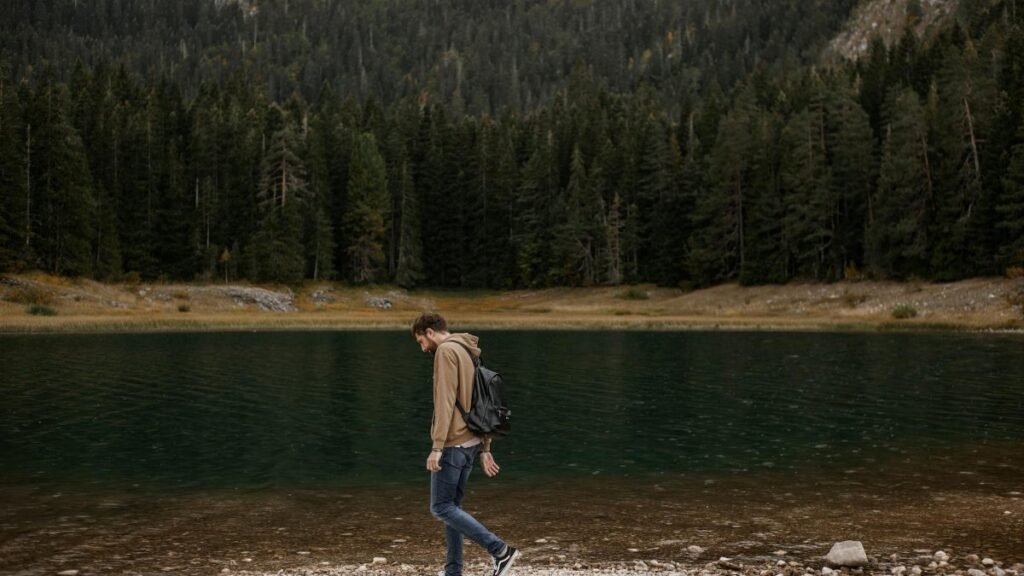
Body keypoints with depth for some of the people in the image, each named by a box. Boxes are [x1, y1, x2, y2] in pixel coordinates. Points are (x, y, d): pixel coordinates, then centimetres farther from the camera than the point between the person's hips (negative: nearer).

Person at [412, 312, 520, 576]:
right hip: (470, 443, 9)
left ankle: (500, 550, -11)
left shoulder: (446, 350, -11)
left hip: (452, 444, -9)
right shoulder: (468, 353, 17)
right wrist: (485, 449, 18)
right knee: (452, 506, 14)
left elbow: (445, 402, -20)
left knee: (441, 508, -5)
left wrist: (436, 447, -21)